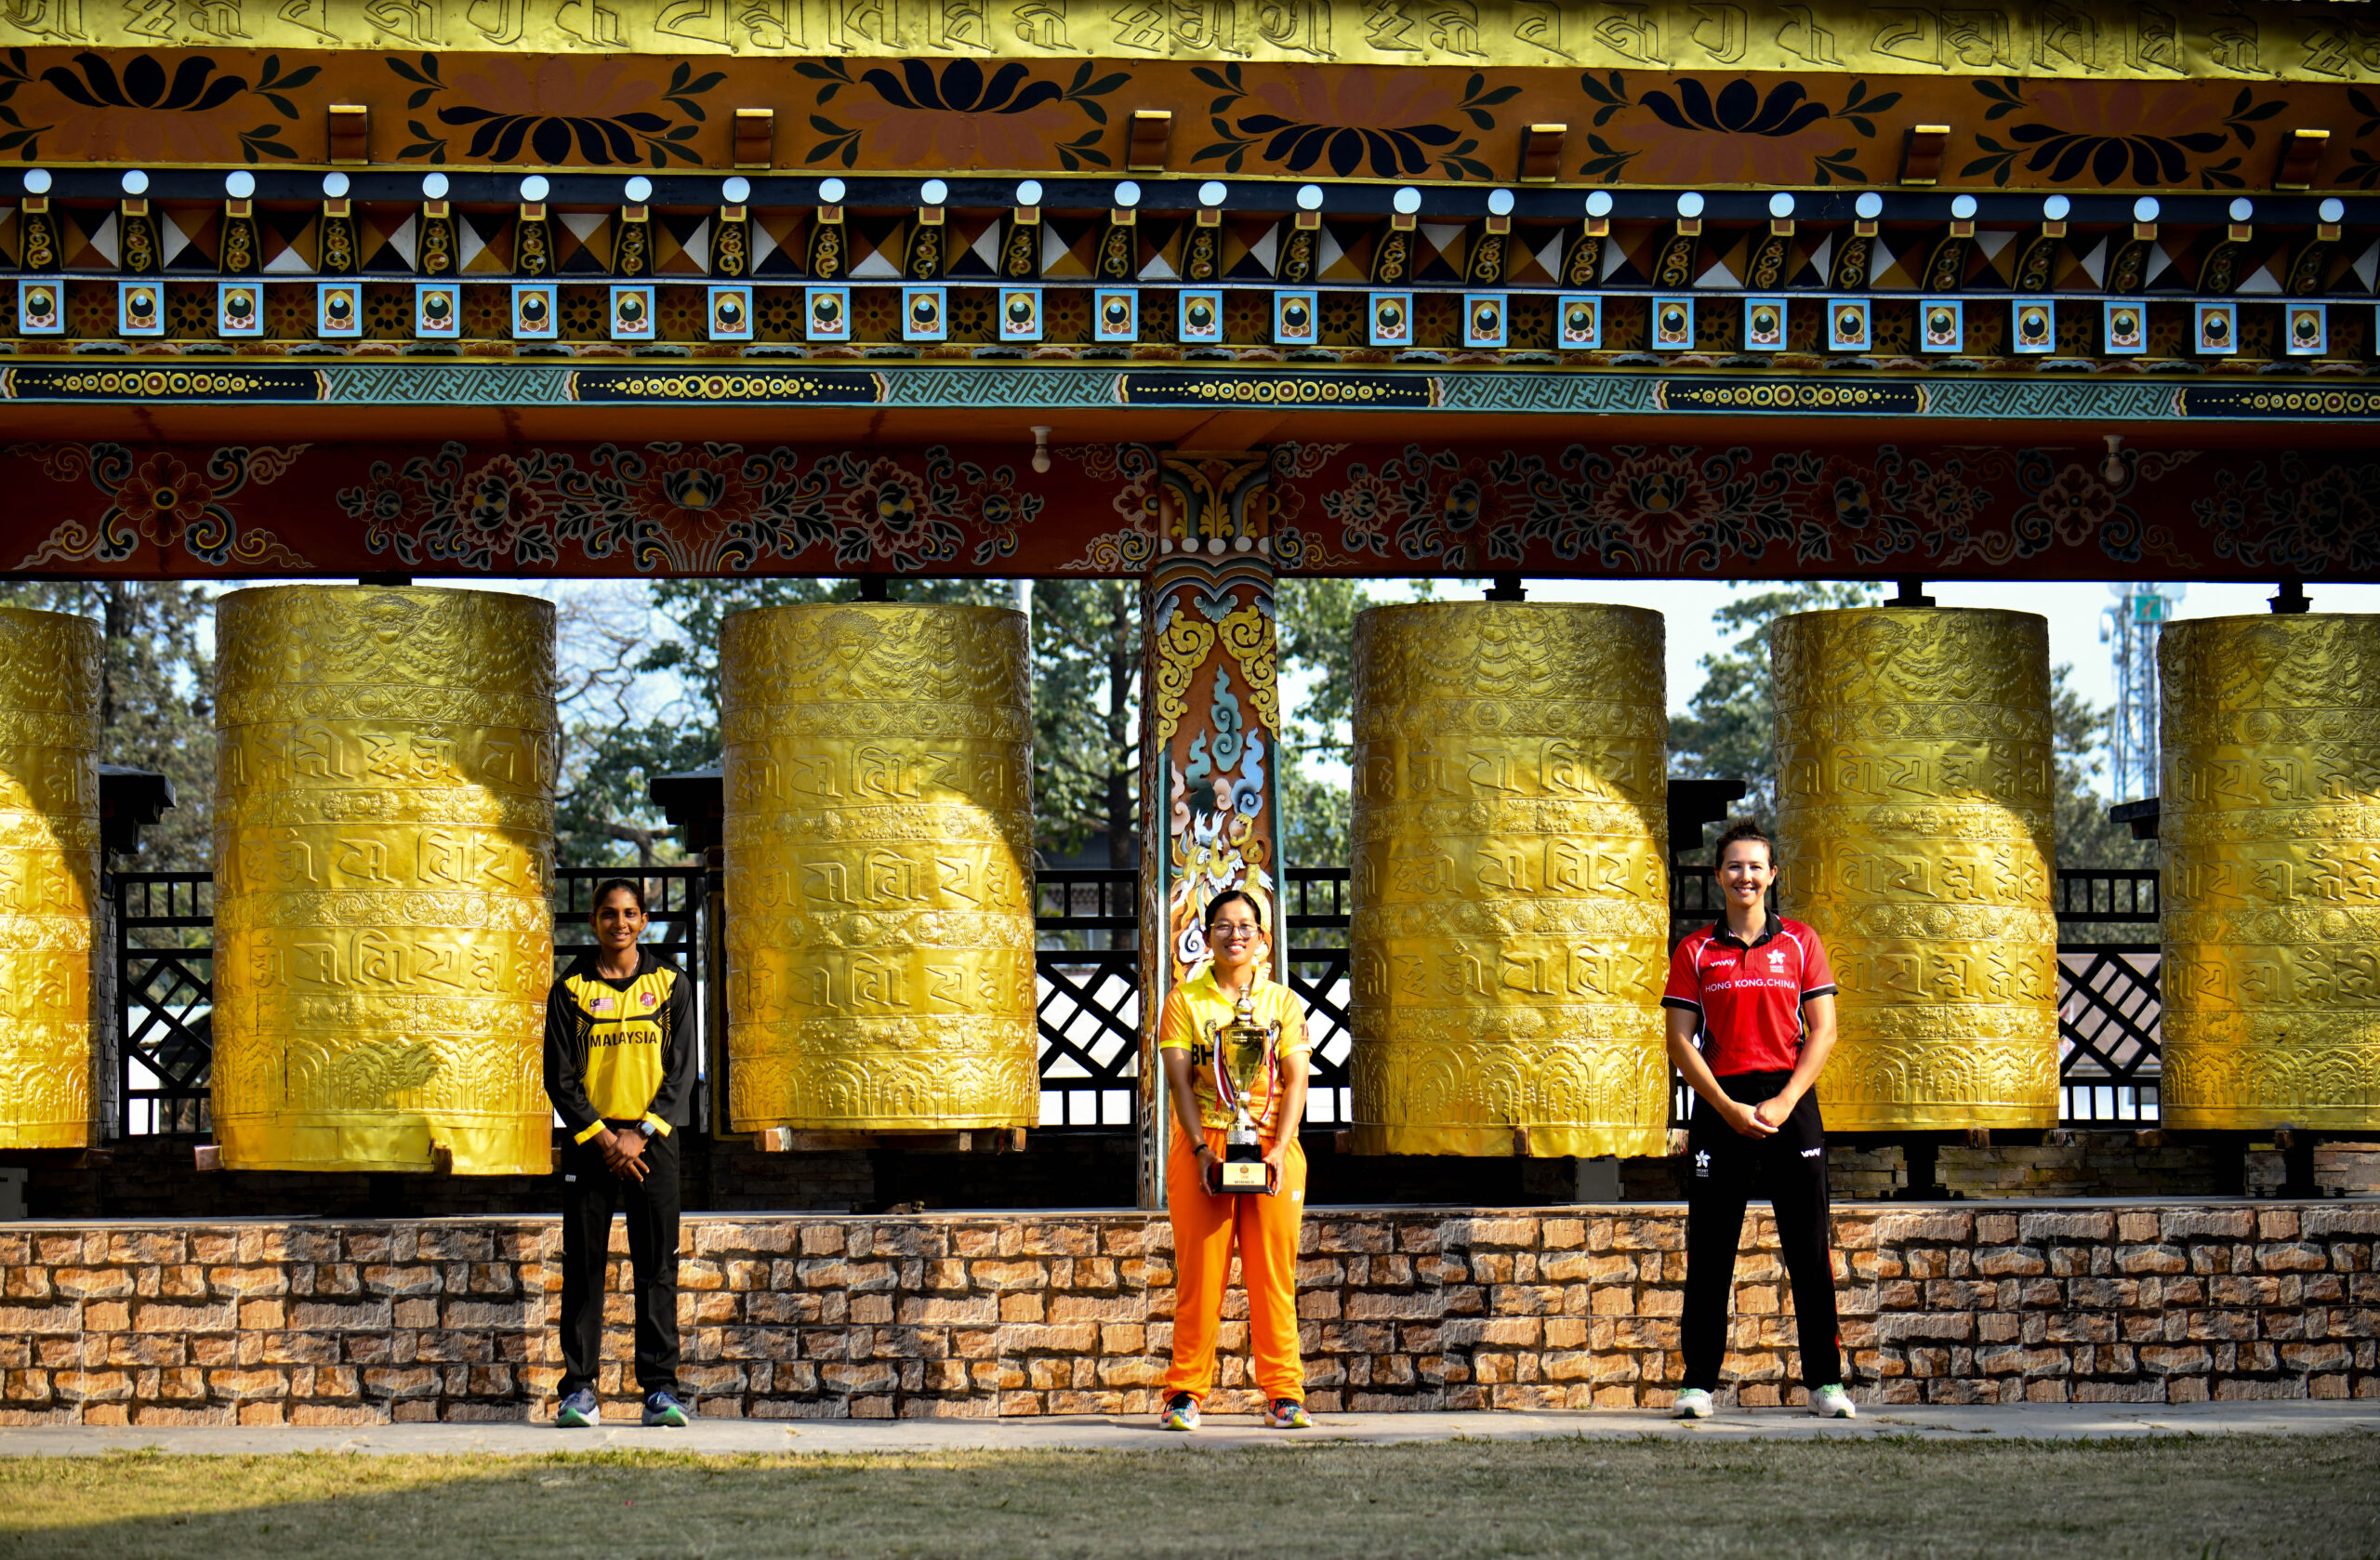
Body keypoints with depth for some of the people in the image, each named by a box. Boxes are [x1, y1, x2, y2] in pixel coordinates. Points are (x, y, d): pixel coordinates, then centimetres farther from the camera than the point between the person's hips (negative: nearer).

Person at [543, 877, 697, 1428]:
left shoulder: (670, 987, 6)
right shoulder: (571, 990, 4)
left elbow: (682, 1072, 2)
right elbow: (560, 1078, 0)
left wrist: (640, 1136, -9)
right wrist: (603, 1139, -10)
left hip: (653, 1140, 0)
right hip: (589, 1141, 0)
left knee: (657, 1266, -2)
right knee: (583, 1268, -1)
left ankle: (660, 1387, 0)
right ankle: (579, 1388, 3)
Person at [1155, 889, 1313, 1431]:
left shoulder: (1283, 1001, 11)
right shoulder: (1184, 999, 7)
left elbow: (1295, 1080, 4)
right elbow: (1179, 1078, -1)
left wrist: (1278, 1150, -10)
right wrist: (1201, 1150, -13)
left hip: (1272, 1147, 1)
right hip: (1202, 1147, -1)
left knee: (1273, 1274, -1)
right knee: (1199, 1274, -4)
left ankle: (1284, 1394, 3)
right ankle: (1185, 1393, 0)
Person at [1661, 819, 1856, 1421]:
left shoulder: (1800, 943, 8)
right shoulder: (1695, 951, 7)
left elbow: (1823, 1032, 3)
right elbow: (1680, 1040, 1)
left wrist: (1784, 1102, -9)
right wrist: (1729, 1108, -10)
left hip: (1790, 1105, 0)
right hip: (1719, 1106, 0)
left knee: (1810, 1251, -1)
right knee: (1710, 1253, 0)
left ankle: (1825, 1382, 4)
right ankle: (1698, 1382, 6)